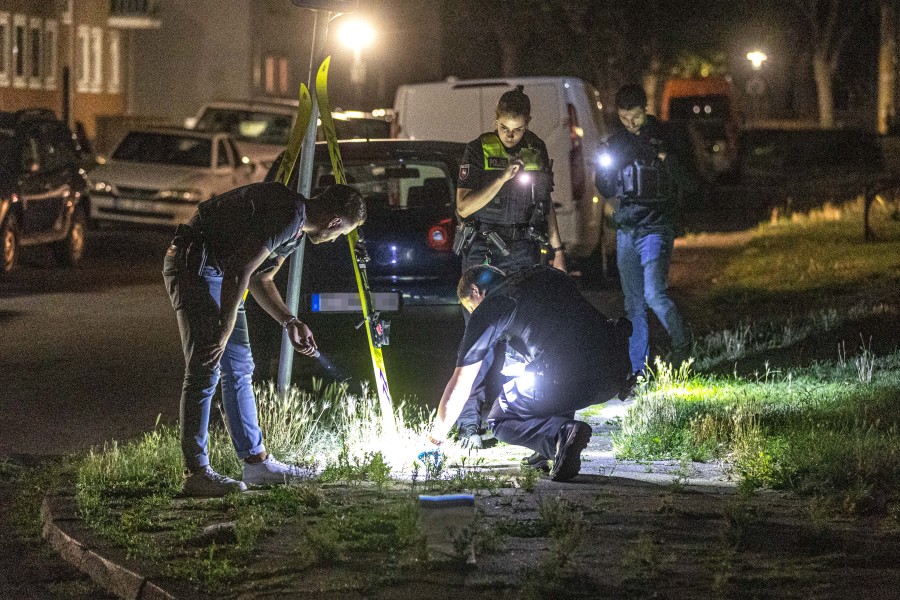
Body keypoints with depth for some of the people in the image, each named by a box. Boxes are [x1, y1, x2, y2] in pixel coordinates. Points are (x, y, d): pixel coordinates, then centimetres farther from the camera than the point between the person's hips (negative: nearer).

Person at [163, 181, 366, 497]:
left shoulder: (296, 227, 12)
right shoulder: (287, 215, -20)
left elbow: (260, 280, 22)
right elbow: (239, 272, -24)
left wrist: (290, 322, 11)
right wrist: (223, 334, -21)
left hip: (217, 270, 11)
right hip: (194, 266, -11)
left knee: (239, 369, 12)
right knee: (205, 370, -13)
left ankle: (256, 460, 19)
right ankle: (197, 472, -12)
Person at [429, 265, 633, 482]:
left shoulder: (487, 309, 11)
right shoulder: (546, 275, 26)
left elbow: (461, 383, 17)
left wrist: (438, 432, 32)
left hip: (567, 381, -6)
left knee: (499, 420, 17)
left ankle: (560, 434, -11)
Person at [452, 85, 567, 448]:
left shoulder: (537, 151, 9)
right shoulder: (479, 151, -4)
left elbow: (546, 204, 19)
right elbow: (464, 206, -10)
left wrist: (557, 249, 15)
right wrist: (501, 179, -20)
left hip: (523, 254, 4)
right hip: (484, 254, -4)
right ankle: (469, 421, -10)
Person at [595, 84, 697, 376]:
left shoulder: (665, 138, -2)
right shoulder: (617, 142, 10)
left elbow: (689, 186, -7)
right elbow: (608, 191, 17)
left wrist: (666, 158, -21)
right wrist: (604, 171, -5)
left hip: (656, 227, -5)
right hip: (626, 230, 5)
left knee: (654, 293, -21)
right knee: (634, 303, 6)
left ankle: (682, 349, -1)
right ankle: (638, 370, 11)